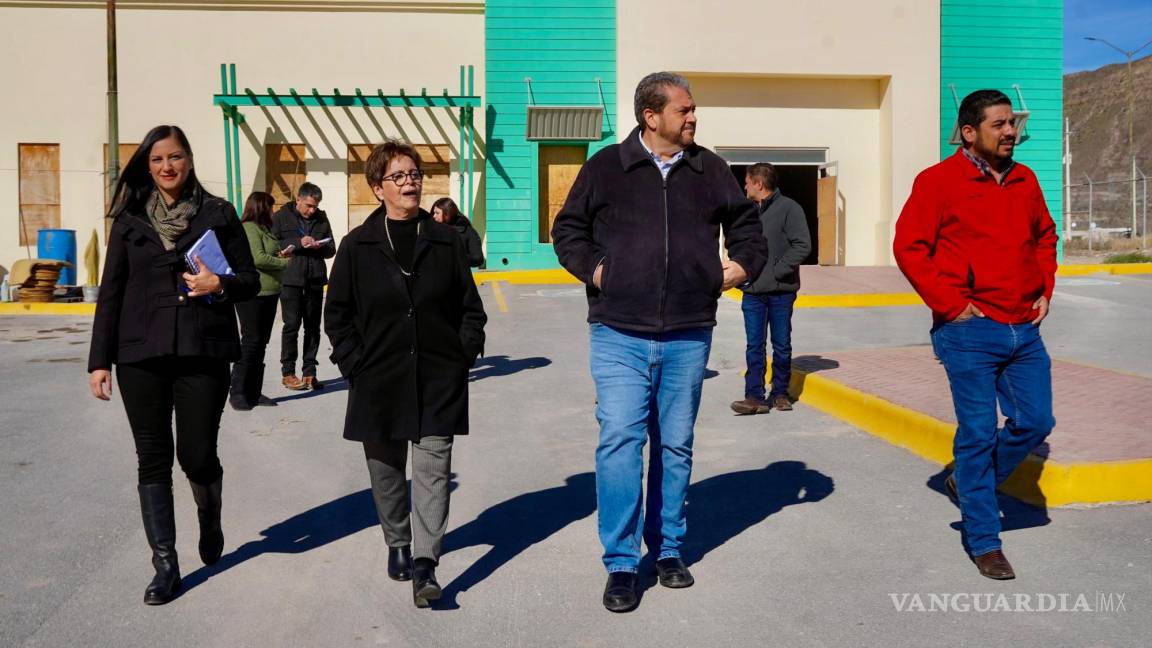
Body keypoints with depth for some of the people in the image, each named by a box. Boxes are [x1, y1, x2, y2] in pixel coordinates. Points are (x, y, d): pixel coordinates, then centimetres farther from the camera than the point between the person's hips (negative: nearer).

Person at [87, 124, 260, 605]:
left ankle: (210, 520, 34)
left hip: (203, 352, -1)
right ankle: (165, 565, 14)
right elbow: (111, 291, 8)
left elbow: (250, 280, 6)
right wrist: (100, 359, 3)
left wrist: (219, 285, -16)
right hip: (140, 355, 2)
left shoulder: (217, 214, 3)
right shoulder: (130, 218, 7)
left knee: (196, 454, 0)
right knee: (153, 458, 4)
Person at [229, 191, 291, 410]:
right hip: (253, 294, -10)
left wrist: (280, 254, 6)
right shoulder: (249, 228, -11)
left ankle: (253, 392, 17)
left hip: (268, 293, 10)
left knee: (260, 343, 11)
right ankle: (237, 392, -1)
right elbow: (258, 258, -20)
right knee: (251, 342, -7)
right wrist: (285, 261, -8)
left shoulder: (262, 229, 19)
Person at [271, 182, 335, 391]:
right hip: (291, 280, -4)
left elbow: (331, 249, 13)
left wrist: (319, 246, -8)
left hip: (315, 280, 4)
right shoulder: (281, 217, 1)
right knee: (291, 325, -3)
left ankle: (309, 373, 14)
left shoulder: (321, 218, 12)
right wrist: (298, 243, -17)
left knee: (313, 327, 7)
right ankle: (288, 373, 7)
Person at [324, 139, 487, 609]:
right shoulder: (358, 245, 2)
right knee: (386, 469, 13)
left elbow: (470, 308, 8)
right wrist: (355, 365, -4)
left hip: (439, 381, 0)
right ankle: (398, 544, 33)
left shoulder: (445, 241, 4)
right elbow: (337, 314, 5)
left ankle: (424, 563, -5)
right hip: (379, 381, 1)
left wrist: (464, 356, -2)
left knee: (433, 469, -6)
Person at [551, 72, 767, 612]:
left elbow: (745, 222, 24)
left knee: (676, 445, 11)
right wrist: (592, 269, -4)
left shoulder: (709, 169, 10)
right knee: (619, 440, -10)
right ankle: (621, 564, 3)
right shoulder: (606, 167, 2)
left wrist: (744, 262, 7)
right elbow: (567, 229, 11)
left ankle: (668, 549, 28)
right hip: (619, 334, -2)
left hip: (688, 336, 3)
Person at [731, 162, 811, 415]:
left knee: (782, 345, 8)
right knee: (754, 346, 1)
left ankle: (780, 393, 20)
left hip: (781, 291, -4)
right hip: (753, 291, 4)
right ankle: (755, 397, 3)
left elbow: (802, 245, -11)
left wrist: (777, 271, -14)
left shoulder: (788, 208, -6)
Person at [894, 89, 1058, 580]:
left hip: (1025, 329, 6)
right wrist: (950, 304, -12)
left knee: (1035, 421, 9)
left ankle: (968, 483, 33)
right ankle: (984, 543, 13)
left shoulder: (1024, 180, 11)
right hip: (971, 332, -6)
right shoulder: (939, 181, -8)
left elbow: (1045, 236, 24)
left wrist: (1044, 290, 11)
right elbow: (908, 247, -10)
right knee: (978, 433, 0)